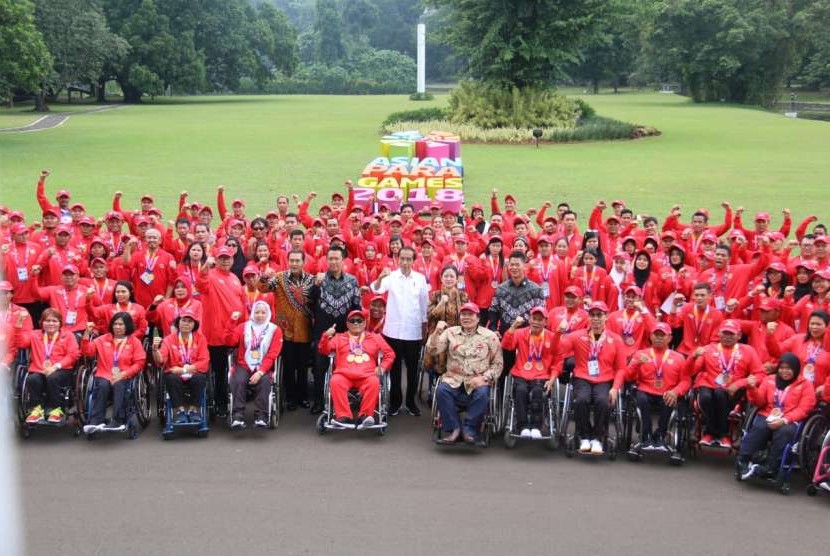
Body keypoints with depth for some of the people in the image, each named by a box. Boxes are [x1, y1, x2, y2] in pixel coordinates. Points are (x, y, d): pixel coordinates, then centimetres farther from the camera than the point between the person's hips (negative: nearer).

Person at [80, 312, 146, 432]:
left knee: (119, 385, -35)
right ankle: (95, 421, -37)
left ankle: (118, 421, -39)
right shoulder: (103, 339, 18)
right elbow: (87, 352, 9)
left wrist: (122, 374, -11)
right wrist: (87, 333, -4)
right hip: (104, 375, 2)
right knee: (103, 385, -32)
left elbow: (139, 363, 1)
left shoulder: (134, 341, 10)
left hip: (124, 377, -1)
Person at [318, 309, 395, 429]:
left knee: (374, 383, -35)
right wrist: (326, 336, -4)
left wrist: (383, 367, 4)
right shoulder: (339, 337, 24)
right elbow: (324, 350, 14)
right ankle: (344, 416, -36)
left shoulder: (375, 337, 23)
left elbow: (389, 353, 21)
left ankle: (364, 416, -31)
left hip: (366, 375, 0)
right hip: (344, 374, 0)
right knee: (335, 382, -35)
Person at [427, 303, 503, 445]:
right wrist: (437, 332, -14)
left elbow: (498, 363, 3)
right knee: (441, 390, -29)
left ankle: (470, 429, -16)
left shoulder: (489, 336, 5)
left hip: (478, 380, -1)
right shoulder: (450, 332, 11)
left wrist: (483, 377, -12)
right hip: (454, 378, 1)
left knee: (482, 394, -33)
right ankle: (452, 428, -15)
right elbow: (433, 350, 1)